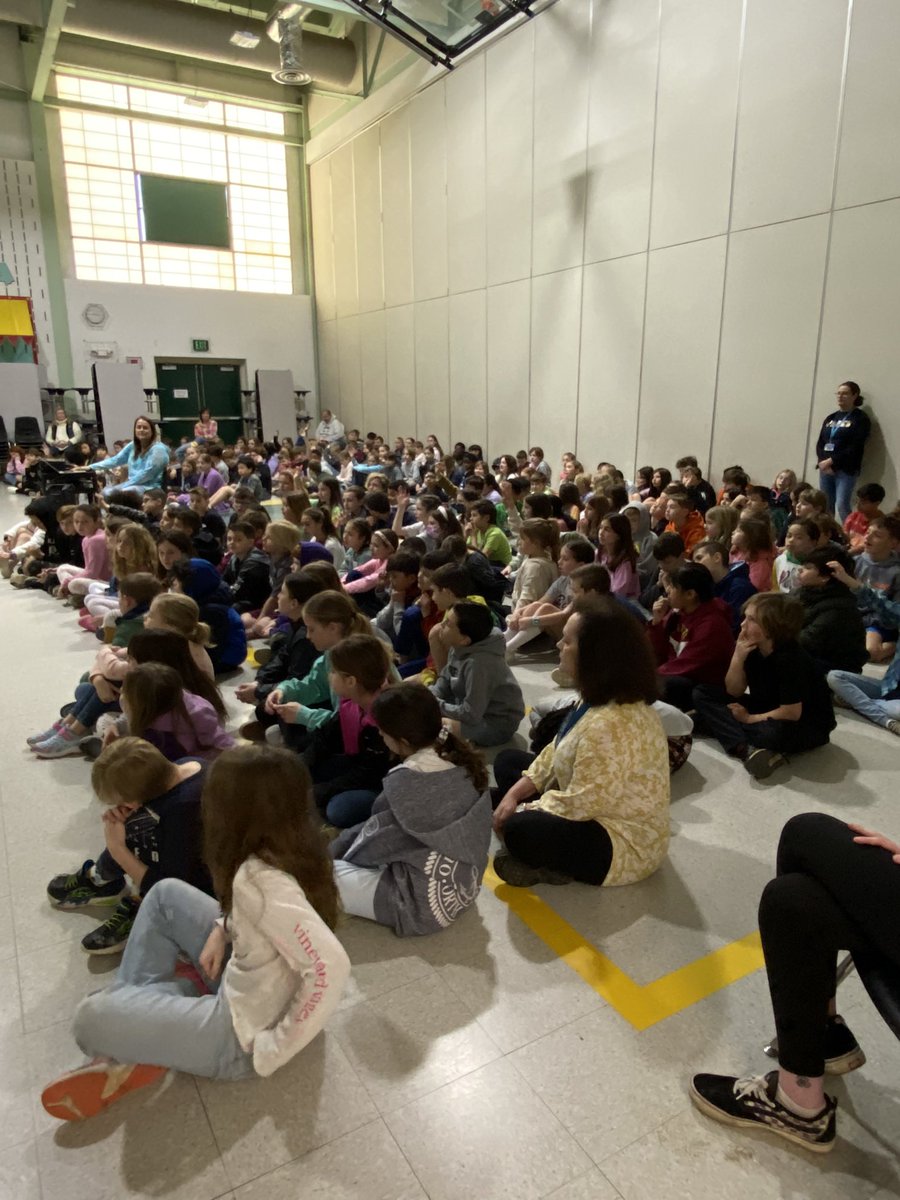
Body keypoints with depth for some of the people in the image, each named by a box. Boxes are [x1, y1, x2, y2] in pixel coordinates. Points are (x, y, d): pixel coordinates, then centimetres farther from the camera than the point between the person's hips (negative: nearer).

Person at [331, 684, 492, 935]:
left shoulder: (405, 782, -27)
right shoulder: (461, 757, -5)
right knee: (353, 836, 18)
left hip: (426, 902, -8)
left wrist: (337, 848, 10)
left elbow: (379, 837, -10)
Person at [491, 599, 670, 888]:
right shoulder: (598, 698, -1)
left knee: (520, 831, -34)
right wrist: (515, 793, -2)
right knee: (507, 761, 13)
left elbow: (579, 804, -29)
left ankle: (547, 865, -3)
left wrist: (521, 813, -15)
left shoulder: (611, 725, -33)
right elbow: (558, 752, 8)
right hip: (594, 812, 11)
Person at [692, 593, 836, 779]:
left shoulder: (790, 658, -27)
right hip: (766, 710, 8)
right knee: (703, 693, -5)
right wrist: (738, 658, -21)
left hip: (806, 726, -8)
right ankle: (744, 748, -25)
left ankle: (715, 723, -17)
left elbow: (791, 713, -28)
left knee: (775, 732, -44)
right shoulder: (751, 648, -5)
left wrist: (748, 718, -16)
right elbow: (734, 692, -5)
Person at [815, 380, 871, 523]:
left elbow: (855, 448, -11)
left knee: (842, 506, -16)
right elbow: (820, 443, 10)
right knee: (826, 507, 5)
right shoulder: (830, 418, 17)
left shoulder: (861, 419, -1)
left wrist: (831, 461, -14)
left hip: (846, 470, -6)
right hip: (825, 468, 6)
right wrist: (822, 462, -8)